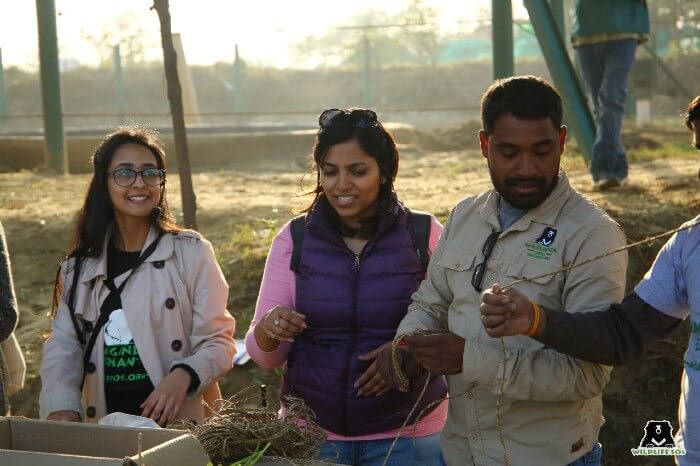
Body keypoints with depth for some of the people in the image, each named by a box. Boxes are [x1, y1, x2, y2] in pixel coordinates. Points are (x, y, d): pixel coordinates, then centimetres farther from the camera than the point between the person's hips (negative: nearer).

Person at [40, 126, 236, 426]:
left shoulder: (191, 252, 0)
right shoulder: (79, 266, 10)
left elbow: (217, 342, -1)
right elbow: (63, 346, 5)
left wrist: (183, 376, -20)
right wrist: (62, 410, -12)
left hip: (180, 427, -4)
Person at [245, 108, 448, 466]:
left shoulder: (424, 234, -7)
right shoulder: (294, 239, -3)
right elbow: (266, 356, -2)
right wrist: (268, 331, -23)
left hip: (408, 436, -1)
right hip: (309, 433, 2)